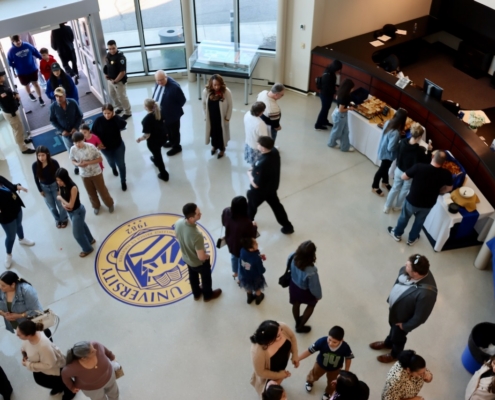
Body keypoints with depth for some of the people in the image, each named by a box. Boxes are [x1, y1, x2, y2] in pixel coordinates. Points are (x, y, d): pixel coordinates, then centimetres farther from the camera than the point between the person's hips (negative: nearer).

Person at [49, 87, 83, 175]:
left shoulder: (73, 103, -20)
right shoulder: (53, 107, -19)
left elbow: (80, 116, -8)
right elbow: (52, 120, -5)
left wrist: (75, 127, -16)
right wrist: (61, 130, -13)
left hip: (76, 130, 0)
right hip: (65, 133, 0)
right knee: (71, 151, 14)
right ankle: (77, 165, 37)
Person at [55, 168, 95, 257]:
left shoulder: (73, 188, -33)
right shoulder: (61, 186, -11)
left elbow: (71, 205, -31)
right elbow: (62, 198, 2)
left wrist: (60, 198, -21)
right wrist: (63, 204, -18)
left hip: (78, 212, -8)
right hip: (71, 212, 8)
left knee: (77, 233, 7)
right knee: (81, 226, 29)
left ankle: (87, 249, 31)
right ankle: (90, 240, 54)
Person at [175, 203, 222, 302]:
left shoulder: (178, 223, -26)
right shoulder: (196, 236, -46)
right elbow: (201, 257, -33)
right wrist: (207, 256, -10)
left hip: (186, 258, 6)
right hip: (199, 262, -5)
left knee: (193, 276, 33)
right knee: (206, 278, 27)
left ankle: (196, 293, 61)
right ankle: (208, 295, 55)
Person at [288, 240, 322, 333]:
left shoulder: (292, 257, -30)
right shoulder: (311, 272, -45)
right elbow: (314, 286, -26)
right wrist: (318, 295, -4)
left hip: (293, 285, 5)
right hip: (305, 291, -4)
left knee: (296, 304, 32)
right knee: (311, 305, 29)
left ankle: (297, 322, 61)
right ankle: (300, 326, 47)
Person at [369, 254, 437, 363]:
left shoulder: (426, 293, -45)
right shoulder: (406, 270, -25)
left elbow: (420, 316, -29)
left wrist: (405, 326, -14)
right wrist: (390, 299, 11)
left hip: (402, 318, -6)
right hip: (394, 308, 6)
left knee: (398, 336, 26)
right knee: (392, 327, 35)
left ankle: (395, 354, 58)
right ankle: (388, 343, 66)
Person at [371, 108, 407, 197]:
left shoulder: (388, 122, -14)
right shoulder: (395, 133, -38)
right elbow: (391, 148, -31)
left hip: (383, 149, 8)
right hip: (387, 153, -8)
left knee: (385, 167, 30)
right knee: (382, 169, 16)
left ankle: (385, 182, 54)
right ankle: (375, 187, 38)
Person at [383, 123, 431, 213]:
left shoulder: (403, 141, -19)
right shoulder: (420, 150, -31)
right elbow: (426, 162, -15)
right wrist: (429, 150, -11)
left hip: (399, 170, 3)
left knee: (395, 188, 24)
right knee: (404, 191, 24)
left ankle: (387, 207, 37)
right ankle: (397, 206, 46)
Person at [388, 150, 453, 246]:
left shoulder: (419, 167, -29)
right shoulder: (446, 174, -20)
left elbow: (403, 177, -14)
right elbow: (449, 188, 1)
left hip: (412, 201, -2)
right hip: (428, 204, 2)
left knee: (404, 217, 27)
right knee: (419, 221, 29)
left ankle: (397, 234, 50)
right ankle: (412, 239, 50)